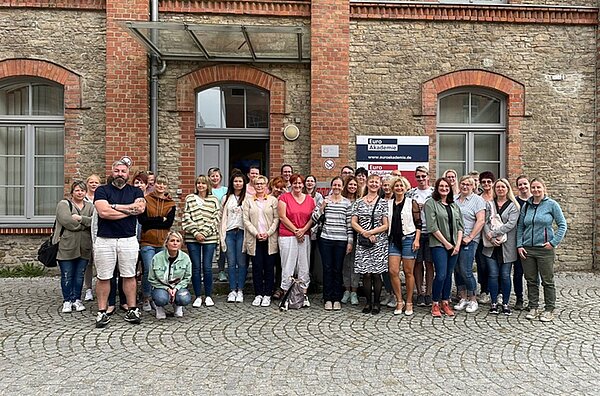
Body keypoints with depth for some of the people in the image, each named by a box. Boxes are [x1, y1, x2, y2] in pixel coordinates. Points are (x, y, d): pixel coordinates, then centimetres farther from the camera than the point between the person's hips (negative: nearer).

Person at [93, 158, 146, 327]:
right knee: (103, 277, 4)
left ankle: (132, 309, 14)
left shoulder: (135, 191, 11)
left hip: (129, 240, 1)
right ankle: (102, 312, 14)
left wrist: (114, 206, -9)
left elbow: (141, 208, -10)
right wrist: (129, 210, -7)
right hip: (105, 240, -1)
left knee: (129, 275, 6)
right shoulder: (102, 190, 5)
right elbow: (103, 212, -12)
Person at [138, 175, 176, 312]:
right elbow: (141, 219, -8)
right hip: (147, 242, -2)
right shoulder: (146, 200, 4)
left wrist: (151, 222, -8)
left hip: (163, 242, 2)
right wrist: (161, 219, -8)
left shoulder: (171, 203, 10)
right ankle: (146, 299, 9)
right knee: (149, 271, -6)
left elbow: (169, 223, -4)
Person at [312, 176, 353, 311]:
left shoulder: (347, 202, 4)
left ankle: (337, 299, 16)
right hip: (326, 239, 0)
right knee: (327, 269, 4)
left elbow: (349, 224, 3)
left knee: (337, 270, 5)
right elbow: (314, 219, 0)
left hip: (341, 241, 0)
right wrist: (322, 207, -13)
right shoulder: (324, 200, 5)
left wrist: (350, 242, 1)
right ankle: (328, 299, 14)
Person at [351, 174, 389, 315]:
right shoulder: (359, 202, 8)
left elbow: (386, 225, -1)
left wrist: (370, 232, -12)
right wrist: (365, 234, -10)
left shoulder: (383, 203, 4)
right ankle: (368, 302, 15)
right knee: (366, 274, 2)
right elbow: (353, 223, 4)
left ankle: (376, 303, 13)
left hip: (379, 242, -1)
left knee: (376, 273, 0)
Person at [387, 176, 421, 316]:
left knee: (408, 272, 1)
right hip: (394, 240, 3)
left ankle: (409, 303, 13)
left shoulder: (412, 203, 2)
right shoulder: (388, 204, 12)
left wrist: (417, 240, -9)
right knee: (393, 271, -5)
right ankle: (399, 301, 9)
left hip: (408, 239, -3)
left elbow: (418, 223, 0)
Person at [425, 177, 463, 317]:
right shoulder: (431, 203, -1)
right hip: (439, 244, -5)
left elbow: (460, 226, 13)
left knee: (449, 275, 8)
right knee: (441, 274, -11)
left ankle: (445, 303, 18)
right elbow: (432, 226, -9)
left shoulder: (454, 206, 16)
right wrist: (446, 243, -10)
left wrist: (458, 244, -1)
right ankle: (435, 304, 2)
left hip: (454, 245, 5)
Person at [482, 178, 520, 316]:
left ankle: (505, 304, 14)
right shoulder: (489, 204, 11)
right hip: (491, 246, 2)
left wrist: (493, 233, -16)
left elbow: (511, 224, -10)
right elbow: (485, 222, 2)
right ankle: (494, 303, 10)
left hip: (507, 246, -1)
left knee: (505, 276, 2)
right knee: (493, 275, 0)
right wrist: (490, 238, -13)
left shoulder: (513, 206, 4)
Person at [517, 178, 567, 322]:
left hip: (545, 249, -4)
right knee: (531, 280, 10)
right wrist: (519, 245, 3)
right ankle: (533, 308, 21)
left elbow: (562, 225, -1)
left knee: (547, 281, 3)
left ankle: (549, 310, 14)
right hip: (527, 249, 4)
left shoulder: (551, 204, -2)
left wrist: (554, 242, -9)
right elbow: (520, 227, 12)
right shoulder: (526, 205, 9)